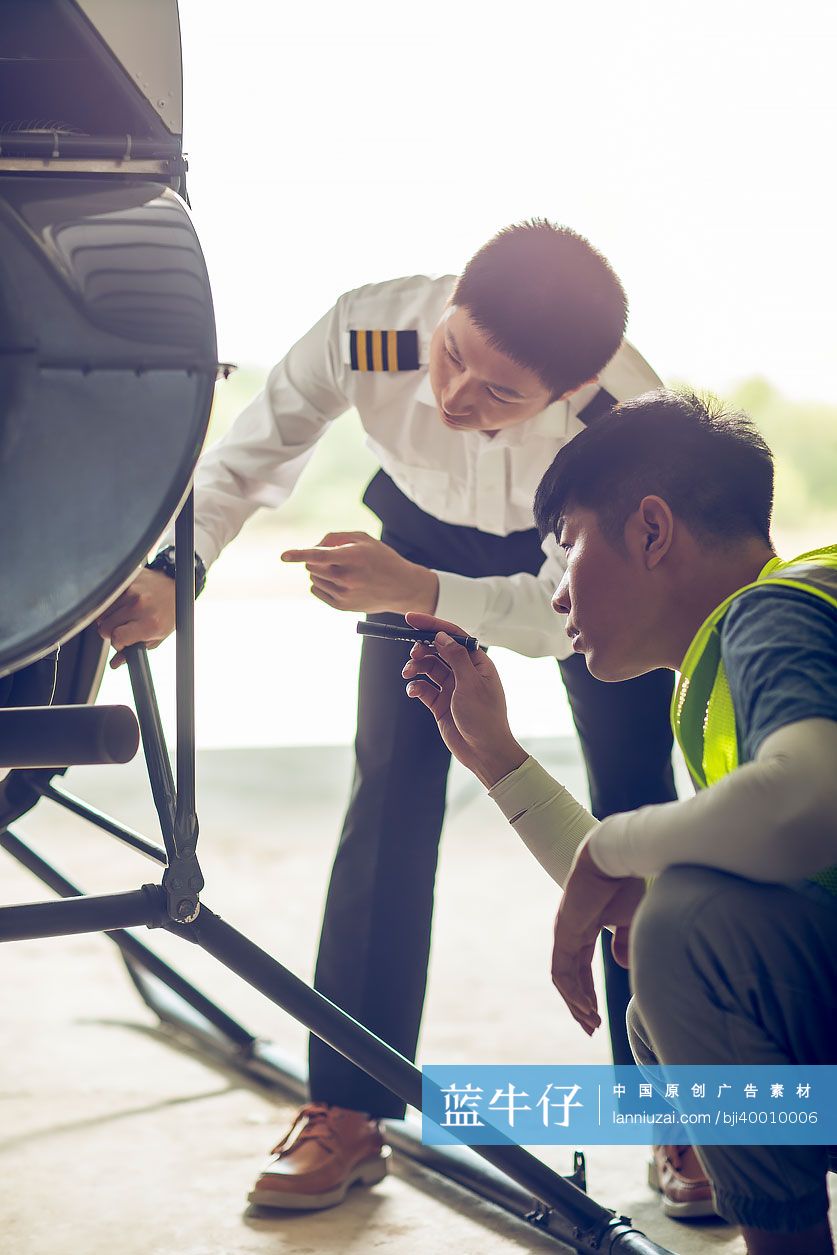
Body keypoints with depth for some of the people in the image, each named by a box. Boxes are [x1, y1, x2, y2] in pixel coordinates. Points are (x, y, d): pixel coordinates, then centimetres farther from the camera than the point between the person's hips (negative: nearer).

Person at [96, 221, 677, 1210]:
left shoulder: (627, 417, -40)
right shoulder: (368, 331, -37)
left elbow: (566, 613, -33)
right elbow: (247, 459, -22)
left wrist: (416, 594, -50)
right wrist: (169, 575, -39)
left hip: (584, 562, -1)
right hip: (423, 531, 1)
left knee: (634, 802, -8)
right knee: (391, 789, -11)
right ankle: (349, 1113, -5)